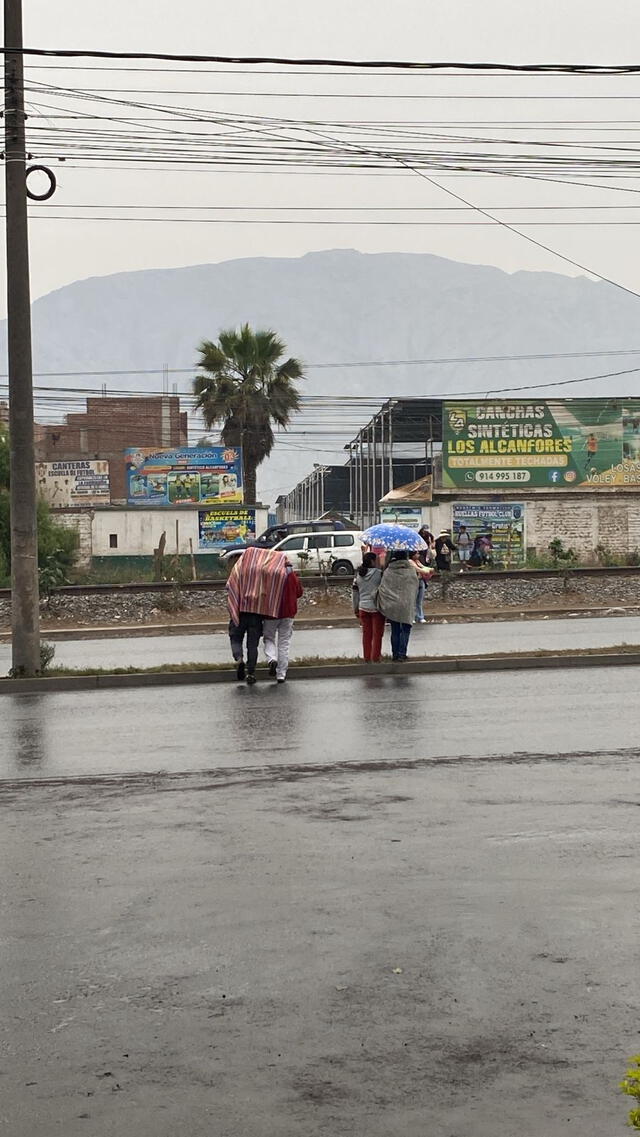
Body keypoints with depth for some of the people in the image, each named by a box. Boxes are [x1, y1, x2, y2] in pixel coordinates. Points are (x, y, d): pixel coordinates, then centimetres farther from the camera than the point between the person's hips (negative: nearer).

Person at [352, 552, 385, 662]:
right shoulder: (379, 573, -12)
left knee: (366, 634, 11)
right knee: (377, 634, 3)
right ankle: (375, 658, 3)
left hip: (363, 608, 5)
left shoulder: (358, 575, 5)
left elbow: (354, 592, 10)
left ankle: (367, 658, 14)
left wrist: (356, 608, 18)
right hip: (376, 608, -5)